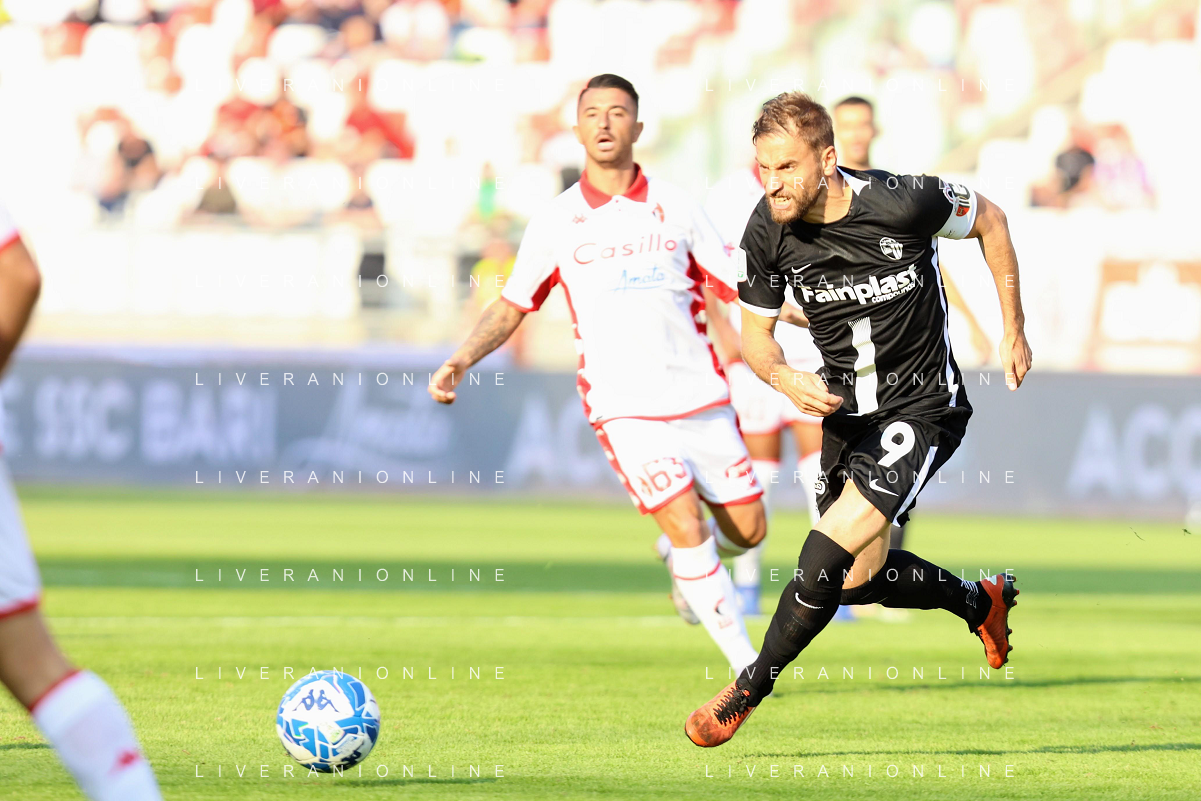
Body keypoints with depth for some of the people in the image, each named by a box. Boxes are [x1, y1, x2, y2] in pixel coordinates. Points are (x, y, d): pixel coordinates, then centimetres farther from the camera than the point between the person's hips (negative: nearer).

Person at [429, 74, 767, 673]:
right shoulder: (555, 222, 4)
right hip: (623, 406, -2)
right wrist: (461, 360, -2)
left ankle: (681, 559, 38)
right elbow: (511, 307, 12)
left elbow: (734, 291, 9)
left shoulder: (674, 207, 6)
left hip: (700, 398, 2)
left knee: (747, 530, 4)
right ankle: (747, 666, -7)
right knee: (687, 527, -15)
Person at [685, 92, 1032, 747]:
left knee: (828, 555, -19)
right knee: (858, 579, 15)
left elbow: (989, 220, -4)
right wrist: (786, 379, -22)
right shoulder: (768, 231, -14)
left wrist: (1013, 331, 0)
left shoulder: (904, 202, -25)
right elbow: (754, 333, 1)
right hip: (846, 411, 6)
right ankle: (980, 601, 42)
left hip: (922, 406, -6)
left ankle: (745, 693, -3)